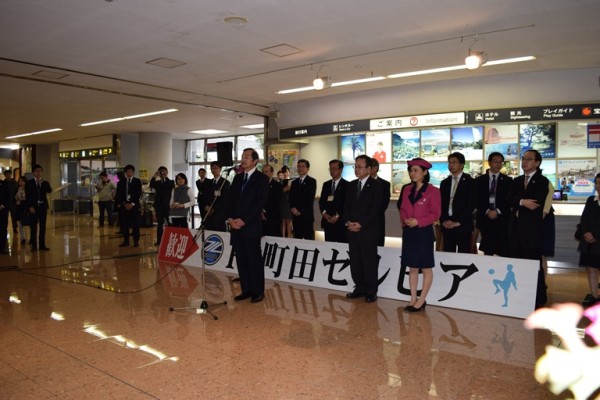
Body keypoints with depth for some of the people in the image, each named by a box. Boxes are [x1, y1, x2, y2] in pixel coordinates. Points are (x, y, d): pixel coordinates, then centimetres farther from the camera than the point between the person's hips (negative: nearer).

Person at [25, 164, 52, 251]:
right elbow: (27, 196, -5)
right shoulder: (29, 183, 1)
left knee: (43, 227, 5)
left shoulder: (44, 183, 11)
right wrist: (30, 207, -13)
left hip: (43, 206, 3)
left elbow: (49, 191, -8)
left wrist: (42, 182, -15)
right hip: (34, 207, -3)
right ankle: (34, 245, 5)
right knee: (34, 227, 0)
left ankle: (42, 245, 11)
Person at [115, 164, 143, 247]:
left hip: (134, 205, -2)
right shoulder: (121, 182, 10)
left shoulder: (137, 181, 6)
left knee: (135, 224, -2)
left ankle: (136, 241, 4)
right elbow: (118, 194, 5)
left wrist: (132, 204, -11)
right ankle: (126, 241, 11)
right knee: (124, 224, 2)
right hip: (123, 205, 2)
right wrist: (124, 204, -7)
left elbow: (139, 194, -1)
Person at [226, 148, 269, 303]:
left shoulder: (262, 178, -3)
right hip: (235, 225, 6)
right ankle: (246, 290, 18)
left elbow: (260, 203, -12)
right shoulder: (238, 178, 16)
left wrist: (243, 220, -15)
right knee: (241, 260, 9)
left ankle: (258, 291, 10)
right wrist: (230, 218, -3)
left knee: (254, 260, 0)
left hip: (251, 225, -6)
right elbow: (230, 199, 13)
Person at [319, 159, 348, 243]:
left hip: (341, 222, -5)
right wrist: (324, 213, -3)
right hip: (327, 221, 5)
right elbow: (321, 201, 14)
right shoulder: (326, 184, 16)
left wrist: (337, 216, -12)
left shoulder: (347, 185, -1)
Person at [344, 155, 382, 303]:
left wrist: (360, 224, -16)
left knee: (370, 261, 0)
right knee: (355, 261, 10)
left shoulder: (375, 186, -4)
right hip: (352, 229, 6)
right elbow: (346, 206, 13)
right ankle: (360, 288, 21)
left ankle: (371, 292, 9)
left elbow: (375, 209, -11)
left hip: (368, 230, -6)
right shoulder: (351, 185, 14)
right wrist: (348, 222, -4)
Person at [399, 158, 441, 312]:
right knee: (412, 267, 10)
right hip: (409, 233, 6)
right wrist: (405, 220, -7)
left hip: (424, 232, -6)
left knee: (426, 268, 4)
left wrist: (418, 221, -19)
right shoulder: (407, 190, 10)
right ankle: (413, 299, 18)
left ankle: (421, 300, 12)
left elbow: (435, 214, -11)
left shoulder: (433, 191, -8)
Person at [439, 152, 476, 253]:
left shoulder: (470, 182, 0)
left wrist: (458, 222, -12)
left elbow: (471, 205, -8)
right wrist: (443, 221, -2)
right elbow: (441, 204, 12)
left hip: (463, 225, -4)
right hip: (447, 225, 4)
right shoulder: (444, 183, 15)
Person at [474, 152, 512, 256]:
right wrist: (487, 211, -11)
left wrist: (498, 211, -11)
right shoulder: (479, 180, 9)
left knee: (504, 252, -3)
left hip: (502, 219, 0)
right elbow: (477, 200, 3)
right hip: (485, 219, 1)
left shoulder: (508, 180, 9)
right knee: (487, 251, 3)